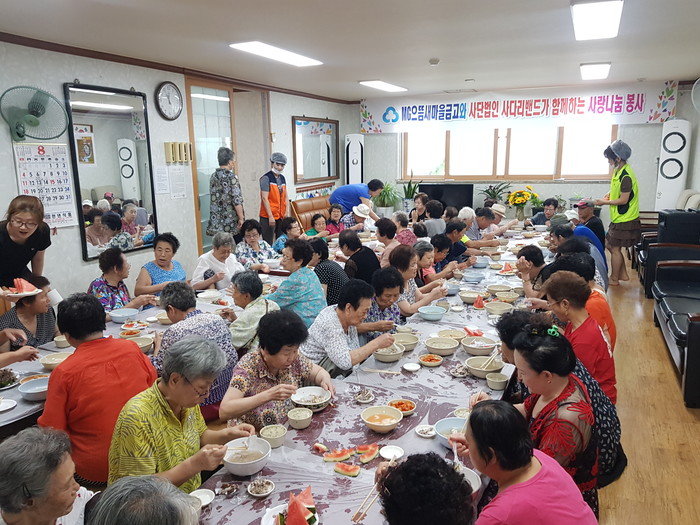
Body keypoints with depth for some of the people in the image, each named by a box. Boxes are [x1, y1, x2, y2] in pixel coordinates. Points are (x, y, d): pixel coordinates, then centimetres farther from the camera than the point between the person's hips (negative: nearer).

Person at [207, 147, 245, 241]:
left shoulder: (213, 176, 8)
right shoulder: (232, 177, -12)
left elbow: (213, 199, 14)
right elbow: (237, 200, -17)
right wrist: (241, 218, -11)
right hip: (232, 224, -6)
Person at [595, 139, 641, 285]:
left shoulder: (626, 176, -23)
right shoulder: (618, 171, 7)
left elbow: (624, 200, -22)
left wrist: (604, 202, -14)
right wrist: (607, 196, 3)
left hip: (625, 220, -10)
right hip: (619, 218, 10)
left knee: (615, 248, 1)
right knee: (609, 244, 16)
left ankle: (614, 279, 15)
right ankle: (623, 274, 26)